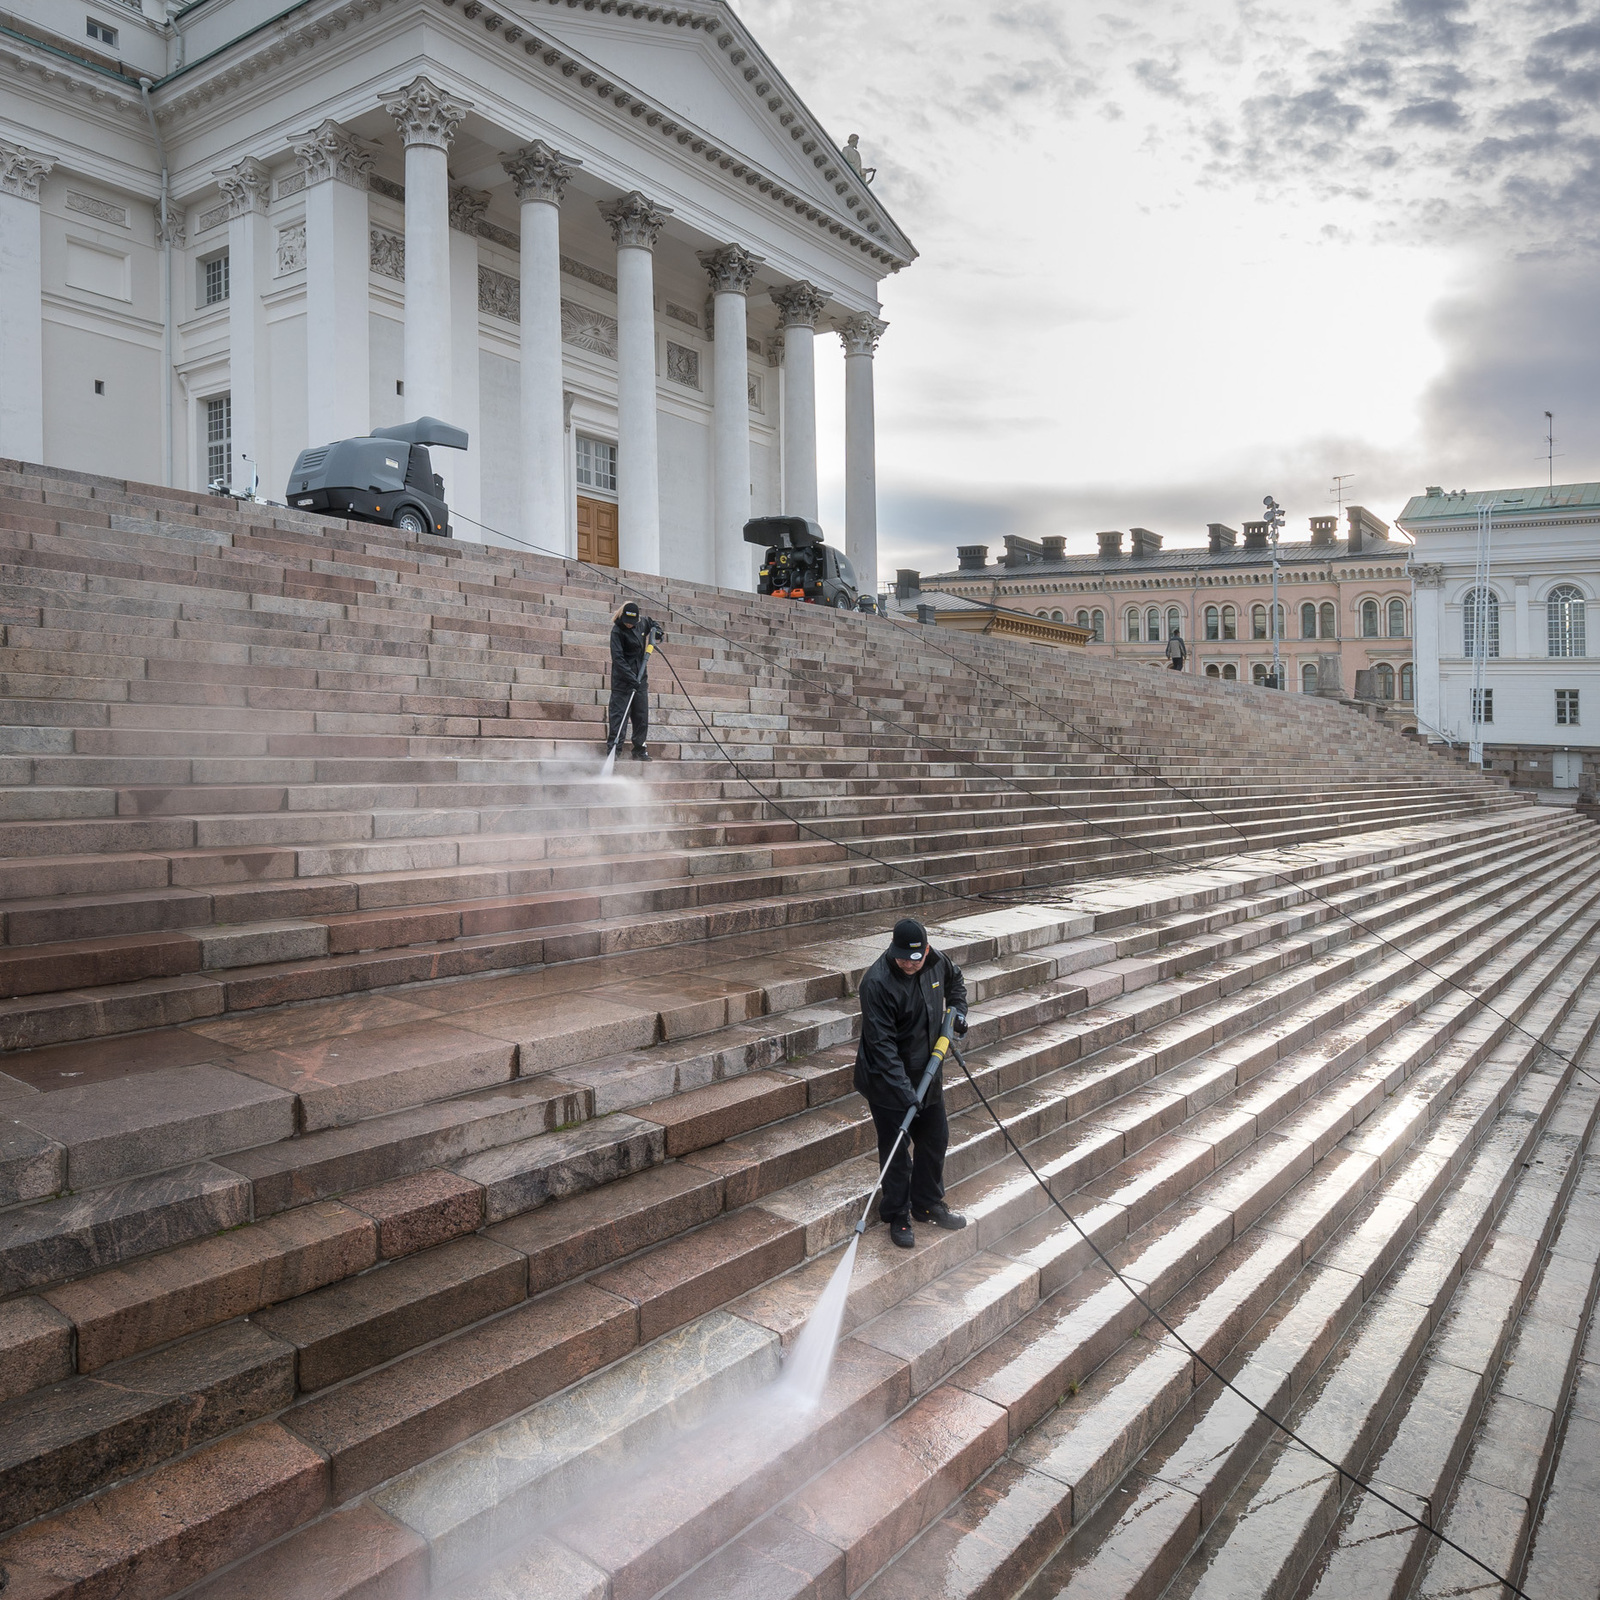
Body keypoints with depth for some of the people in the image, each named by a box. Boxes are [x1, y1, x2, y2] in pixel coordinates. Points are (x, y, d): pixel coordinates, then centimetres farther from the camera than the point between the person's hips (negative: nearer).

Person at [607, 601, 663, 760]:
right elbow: (618, 658, -20)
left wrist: (657, 629, 6)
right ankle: (613, 748, -6)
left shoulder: (642, 623, 3)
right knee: (619, 712, -8)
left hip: (640, 677, 6)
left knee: (642, 714, 8)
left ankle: (640, 750, 16)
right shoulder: (617, 631, -14)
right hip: (622, 679, -6)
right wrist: (631, 677, -28)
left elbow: (651, 622, 29)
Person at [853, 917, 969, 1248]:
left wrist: (957, 1009, 4)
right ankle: (898, 1217, 22)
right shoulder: (877, 982, -28)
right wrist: (903, 1090, -32)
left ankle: (928, 1205, 37)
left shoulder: (937, 962, -7)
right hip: (887, 1080, -7)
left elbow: (955, 979, 20)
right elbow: (881, 1044, -29)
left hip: (927, 1072, 7)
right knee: (895, 1149, 3)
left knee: (935, 1138, 17)